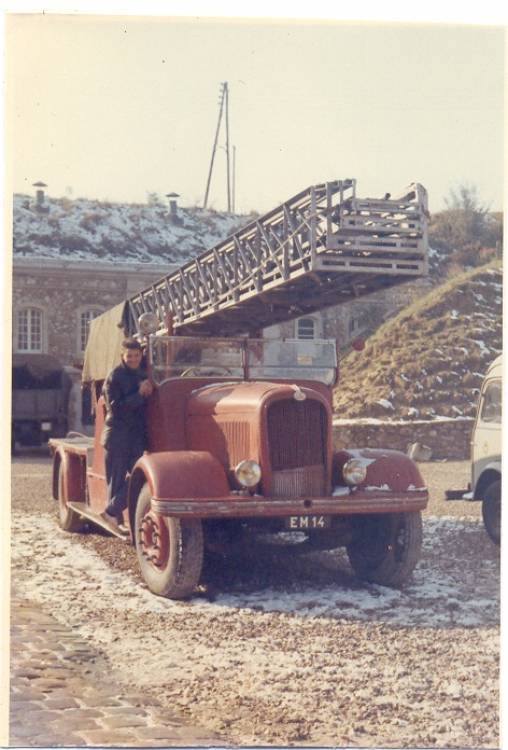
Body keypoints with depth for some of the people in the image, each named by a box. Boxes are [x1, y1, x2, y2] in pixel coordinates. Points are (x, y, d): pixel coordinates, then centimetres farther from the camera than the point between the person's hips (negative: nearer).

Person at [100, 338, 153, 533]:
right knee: (117, 480, 0)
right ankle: (115, 518, 9)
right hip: (118, 436, -6)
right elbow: (115, 407, -14)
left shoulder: (142, 376, 13)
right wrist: (139, 395, -17)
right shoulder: (114, 377, -6)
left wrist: (148, 391, 2)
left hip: (137, 435, 6)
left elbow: (147, 405, 21)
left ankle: (112, 512, 5)